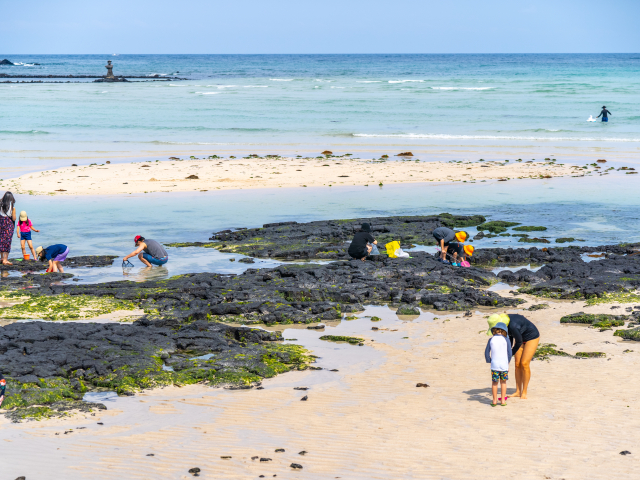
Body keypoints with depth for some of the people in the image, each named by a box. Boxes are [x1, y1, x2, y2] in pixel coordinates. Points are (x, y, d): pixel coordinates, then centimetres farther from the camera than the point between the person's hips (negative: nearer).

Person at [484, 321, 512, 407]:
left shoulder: (491, 340, 1)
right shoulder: (506, 340, -1)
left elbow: (487, 352, 4)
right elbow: (510, 353, 2)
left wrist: (489, 361, 20)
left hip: (494, 365, 0)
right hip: (504, 364, 0)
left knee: (494, 382, 10)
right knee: (503, 382, 13)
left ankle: (495, 401, 13)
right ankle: (503, 400, 15)